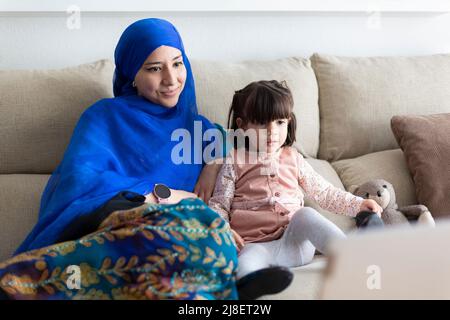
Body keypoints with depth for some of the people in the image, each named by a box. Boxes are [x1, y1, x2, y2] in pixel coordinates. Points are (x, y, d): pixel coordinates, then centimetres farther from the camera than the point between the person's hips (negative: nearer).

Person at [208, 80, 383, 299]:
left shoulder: (293, 159, 18)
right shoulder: (235, 162, 9)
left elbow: (324, 192, 21)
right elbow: (218, 205, 7)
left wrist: (358, 205, 7)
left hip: (295, 241, 3)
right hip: (253, 245, -3)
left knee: (305, 214, -29)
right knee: (248, 260, -38)